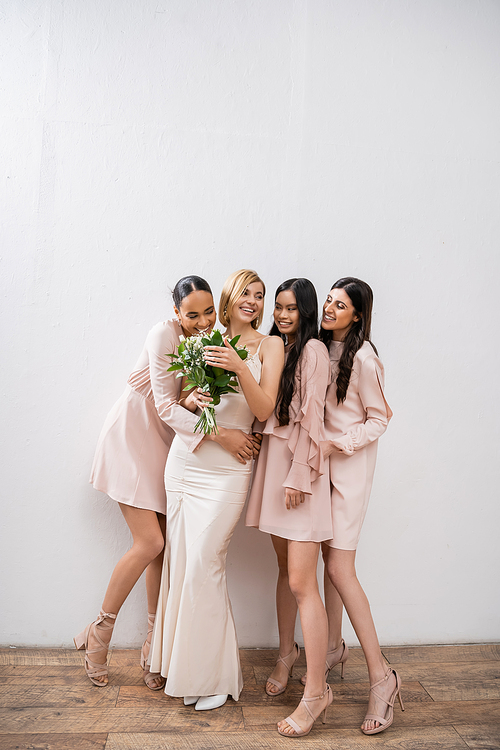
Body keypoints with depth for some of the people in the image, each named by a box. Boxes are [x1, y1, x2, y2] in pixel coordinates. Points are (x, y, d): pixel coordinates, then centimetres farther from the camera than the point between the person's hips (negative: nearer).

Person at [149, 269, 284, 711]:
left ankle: (214, 675, 15)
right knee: (180, 561, 7)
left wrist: (240, 368, -22)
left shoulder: (270, 345, 2)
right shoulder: (209, 342, 12)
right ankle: (184, 664, 26)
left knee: (204, 565, -5)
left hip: (227, 467, -4)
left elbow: (264, 410, -8)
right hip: (184, 460, 4)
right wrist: (191, 401, -6)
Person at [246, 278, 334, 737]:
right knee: (286, 568, 17)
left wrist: (298, 475, -15)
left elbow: (311, 417, -13)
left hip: (300, 465, -7)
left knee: (301, 582, -7)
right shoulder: (277, 349, 18)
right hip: (272, 458, 7)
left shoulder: (313, 349, -7)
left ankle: (316, 691, 4)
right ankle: (288, 652, 34)